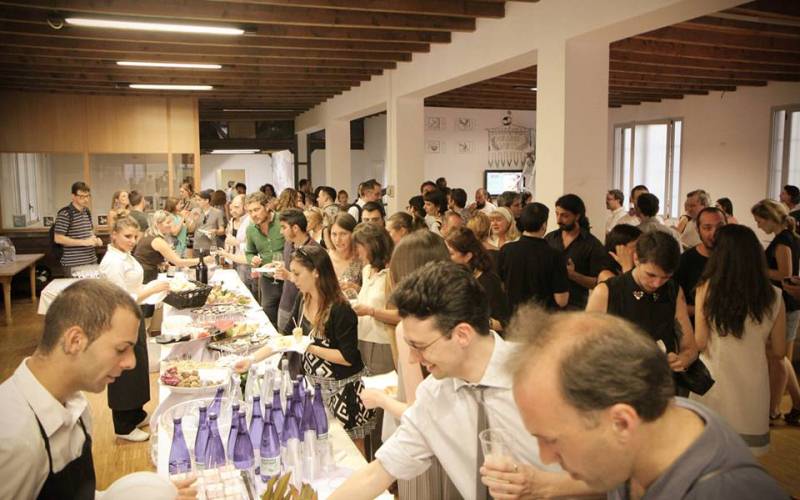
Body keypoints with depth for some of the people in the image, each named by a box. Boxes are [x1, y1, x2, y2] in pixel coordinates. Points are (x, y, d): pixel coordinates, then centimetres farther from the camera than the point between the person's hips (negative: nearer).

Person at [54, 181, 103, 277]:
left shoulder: (87, 212, 12)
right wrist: (83, 242, -19)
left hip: (92, 261, 7)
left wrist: (95, 239, 4)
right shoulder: (65, 214, -11)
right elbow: (58, 239, -15)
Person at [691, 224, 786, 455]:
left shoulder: (707, 288, -12)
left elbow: (700, 343, -7)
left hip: (713, 382, -1)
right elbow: (778, 352, 2)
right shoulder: (773, 297, -7)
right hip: (752, 387, 1)